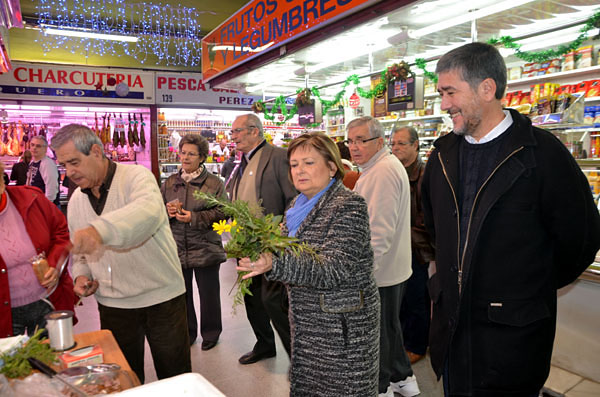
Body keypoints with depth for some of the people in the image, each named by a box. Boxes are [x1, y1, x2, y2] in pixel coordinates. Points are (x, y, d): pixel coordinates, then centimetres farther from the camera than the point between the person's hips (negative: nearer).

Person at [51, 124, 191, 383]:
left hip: (161, 296, -5)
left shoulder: (136, 177, -12)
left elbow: (149, 209, -35)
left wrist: (100, 230, -49)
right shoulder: (76, 201, 9)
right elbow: (80, 252, 20)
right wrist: (81, 274, 0)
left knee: (175, 377, 10)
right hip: (112, 304, 5)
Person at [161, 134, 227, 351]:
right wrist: (167, 212, -10)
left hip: (205, 249, -3)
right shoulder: (169, 183, 10)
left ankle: (210, 333, 28)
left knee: (208, 294, 8)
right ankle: (186, 333, 33)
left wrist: (195, 217, -18)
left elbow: (222, 213, -9)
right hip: (177, 249, 4)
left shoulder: (214, 183, -3)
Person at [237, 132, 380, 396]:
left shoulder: (348, 206, -17)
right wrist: (259, 253, -3)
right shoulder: (298, 206, 7)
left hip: (342, 323, -7)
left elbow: (333, 269, -27)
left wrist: (275, 264, -39)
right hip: (305, 321, 8)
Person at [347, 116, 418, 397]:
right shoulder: (378, 168, 13)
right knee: (389, 326, 22)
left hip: (380, 272, -10)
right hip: (390, 267, 10)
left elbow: (379, 232, -27)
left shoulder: (383, 172, -21)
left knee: (379, 332, 7)